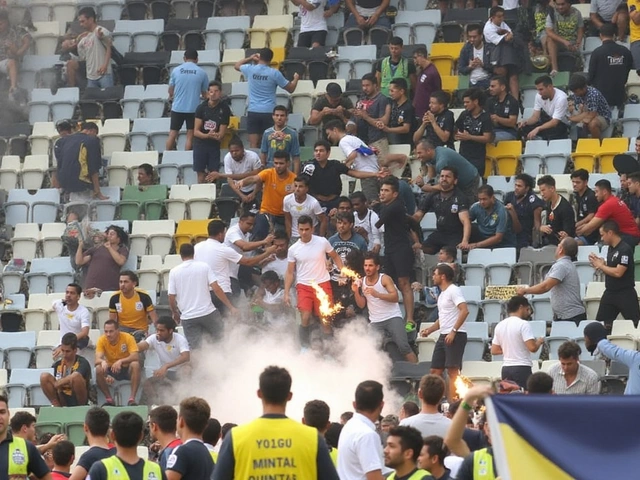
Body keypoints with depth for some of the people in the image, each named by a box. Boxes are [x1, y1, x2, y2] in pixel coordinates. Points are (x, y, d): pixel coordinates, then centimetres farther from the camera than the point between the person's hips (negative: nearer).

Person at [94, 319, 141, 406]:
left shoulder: (128, 338, -17)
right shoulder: (102, 340, -12)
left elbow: (135, 357, -27)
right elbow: (97, 359, -22)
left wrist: (121, 361, -44)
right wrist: (103, 362, -47)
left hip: (127, 369, -1)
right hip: (111, 370, 1)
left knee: (135, 365, -34)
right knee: (98, 369, -29)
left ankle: (132, 399, -31)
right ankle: (109, 399, -16)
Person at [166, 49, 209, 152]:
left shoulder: (176, 70, 0)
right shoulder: (201, 73, -2)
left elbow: (170, 89, 9)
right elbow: (204, 93, 8)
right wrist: (204, 97, 32)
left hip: (177, 107, 1)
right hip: (193, 108, -1)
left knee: (172, 134, 9)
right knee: (190, 136, 4)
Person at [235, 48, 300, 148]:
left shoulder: (250, 69, 0)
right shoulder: (274, 73, -5)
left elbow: (236, 65, 23)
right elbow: (291, 89, 5)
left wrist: (250, 58, 29)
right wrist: (296, 78, 24)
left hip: (253, 112, 2)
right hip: (269, 112, -2)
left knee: (253, 144, 0)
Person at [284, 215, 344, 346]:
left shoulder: (322, 242, -4)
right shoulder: (293, 249, 0)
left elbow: (335, 257, 9)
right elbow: (290, 272, 5)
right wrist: (286, 293, -1)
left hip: (322, 284, -1)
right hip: (304, 286, 1)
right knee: (305, 318, -10)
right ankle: (304, 347, 4)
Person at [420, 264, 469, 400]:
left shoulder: (453, 291, -9)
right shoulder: (442, 294, 21)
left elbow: (464, 311, -21)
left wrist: (453, 331, -25)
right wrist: (429, 330, 18)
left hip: (455, 336, -10)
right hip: (443, 336, 10)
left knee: (453, 371, -11)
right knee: (435, 371, 7)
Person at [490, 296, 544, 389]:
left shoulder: (500, 325, 11)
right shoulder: (523, 324, -9)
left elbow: (494, 351, 14)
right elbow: (532, 348, -17)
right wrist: (539, 342, 4)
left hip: (506, 368, 7)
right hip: (522, 368, -7)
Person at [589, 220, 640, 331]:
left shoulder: (625, 249, -16)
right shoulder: (610, 248, 9)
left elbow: (618, 272, -24)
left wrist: (600, 266, -11)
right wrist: (599, 263, 0)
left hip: (625, 294, -8)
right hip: (610, 293, 8)